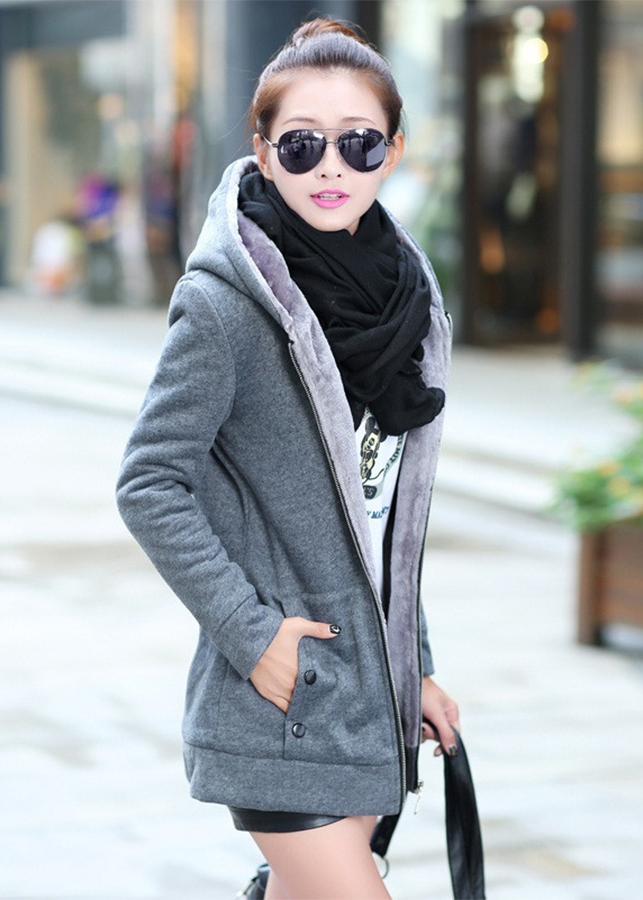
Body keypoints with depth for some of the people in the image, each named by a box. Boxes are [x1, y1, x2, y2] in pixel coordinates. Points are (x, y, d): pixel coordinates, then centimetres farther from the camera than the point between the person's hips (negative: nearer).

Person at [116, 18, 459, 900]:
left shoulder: (402, 293, 9)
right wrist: (252, 631, -17)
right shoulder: (226, 302, -13)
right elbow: (150, 487, -12)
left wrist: (415, 666, 16)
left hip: (370, 693, 7)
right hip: (280, 696, -7)